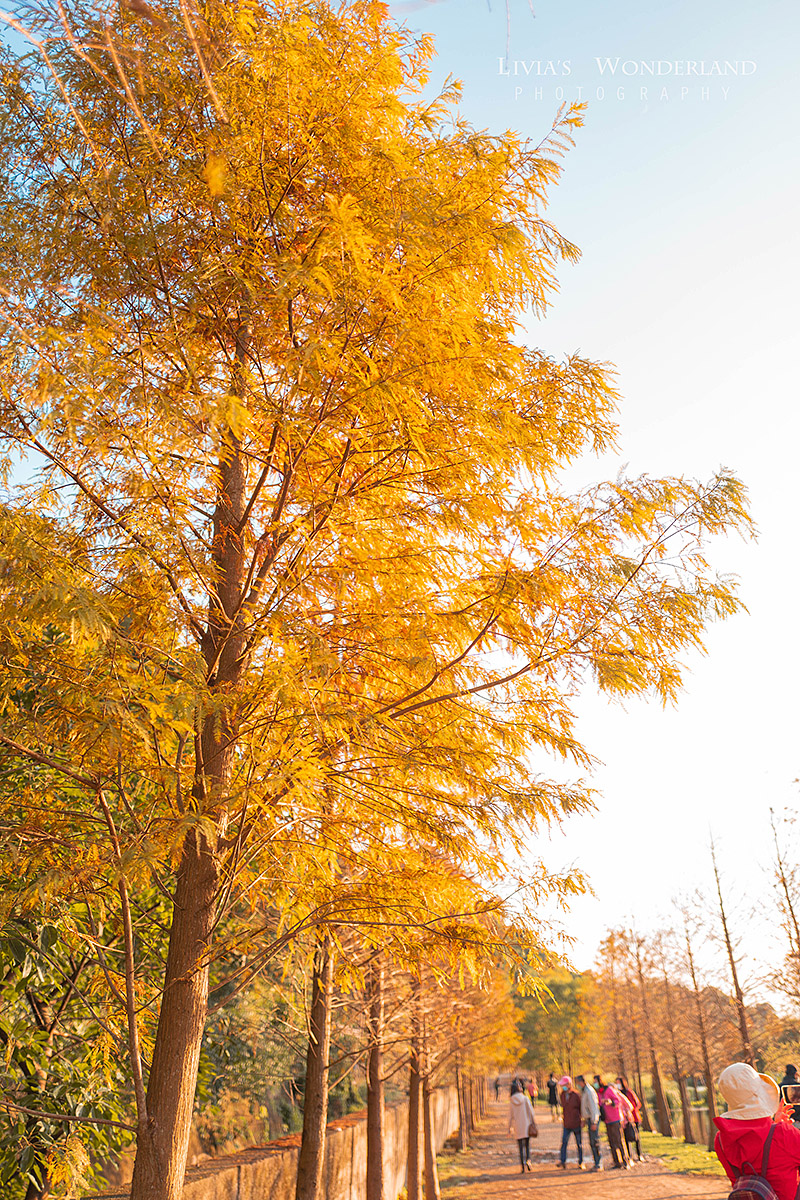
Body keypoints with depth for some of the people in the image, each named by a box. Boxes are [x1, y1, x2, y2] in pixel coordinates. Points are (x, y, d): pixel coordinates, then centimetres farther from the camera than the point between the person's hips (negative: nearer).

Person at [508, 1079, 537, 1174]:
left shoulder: (511, 1101, -3)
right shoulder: (525, 1098, -6)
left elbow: (510, 1115, 1)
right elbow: (531, 1111, -9)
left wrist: (510, 1127, 8)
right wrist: (534, 1123, -4)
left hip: (517, 1127, 0)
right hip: (526, 1125, 0)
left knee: (521, 1147, 8)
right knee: (527, 1145, 15)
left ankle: (522, 1166, 1)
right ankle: (528, 1161, -5)